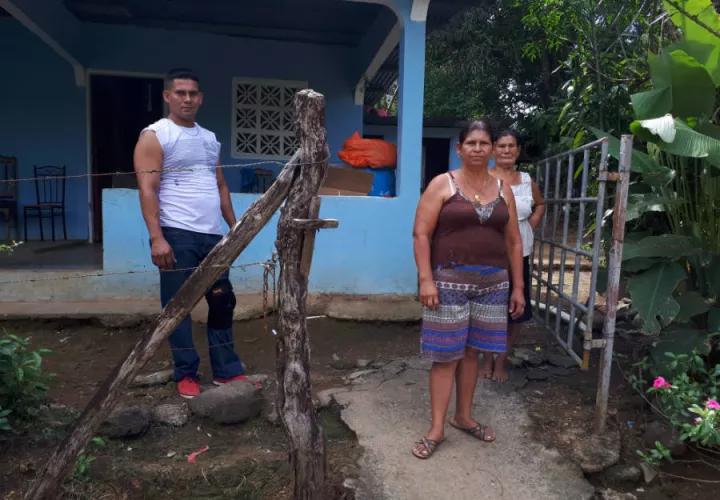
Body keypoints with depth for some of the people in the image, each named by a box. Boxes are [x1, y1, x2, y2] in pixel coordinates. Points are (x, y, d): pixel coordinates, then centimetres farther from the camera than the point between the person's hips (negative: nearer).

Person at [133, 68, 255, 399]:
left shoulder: (210, 138, 18)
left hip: (212, 235, 7)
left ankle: (227, 371, 21)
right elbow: (147, 189, -12)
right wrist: (157, 238, -21)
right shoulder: (154, 135, -3)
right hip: (177, 235, -6)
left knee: (223, 302, 9)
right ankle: (186, 375, 17)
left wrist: (234, 226, 16)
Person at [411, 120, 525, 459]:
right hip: (450, 280, -4)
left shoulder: (503, 189, 10)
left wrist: (517, 286, 8)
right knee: (446, 354, 0)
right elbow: (421, 234, -8)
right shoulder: (442, 184, -2)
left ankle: (463, 416, 29)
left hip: (492, 282, 4)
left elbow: (513, 242, 13)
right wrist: (426, 279, -17)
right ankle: (437, 428, 12)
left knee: (472, 351, 13)